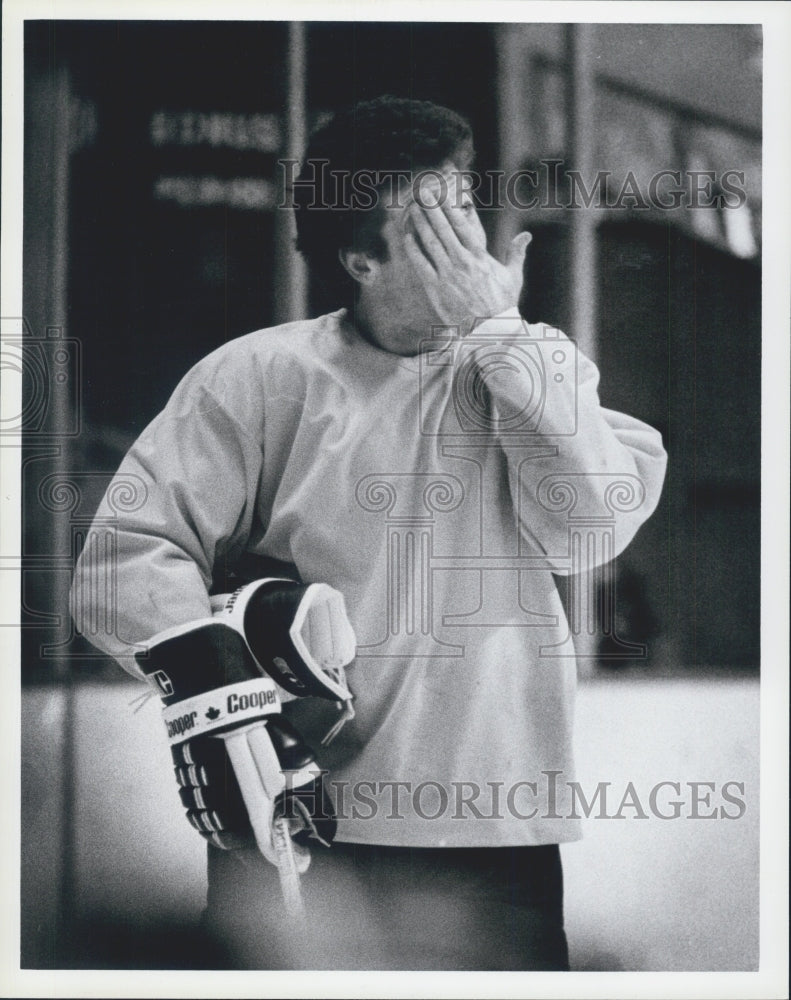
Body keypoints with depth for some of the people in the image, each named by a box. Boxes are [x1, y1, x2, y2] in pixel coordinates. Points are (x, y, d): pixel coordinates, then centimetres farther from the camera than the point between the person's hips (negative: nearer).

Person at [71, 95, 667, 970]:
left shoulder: (529, 372, 10)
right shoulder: (260, 379, 2)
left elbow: (591, 526, -6)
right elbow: (128, 560, -2)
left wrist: (498, 334, -7)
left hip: (493, 838, 2)